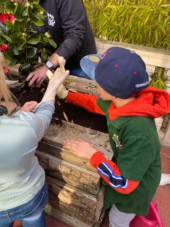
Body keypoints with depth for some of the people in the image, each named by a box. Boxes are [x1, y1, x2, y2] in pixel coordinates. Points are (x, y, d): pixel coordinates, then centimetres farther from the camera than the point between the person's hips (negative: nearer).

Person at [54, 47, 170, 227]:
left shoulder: (139, 132, -45)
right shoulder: (120, 101, -20)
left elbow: (125, 184, -35)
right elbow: (95, 104, 3)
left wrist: (92, 154, -32)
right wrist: (66, 95, 1)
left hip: (136, 185, -7)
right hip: (125, 167, 7)